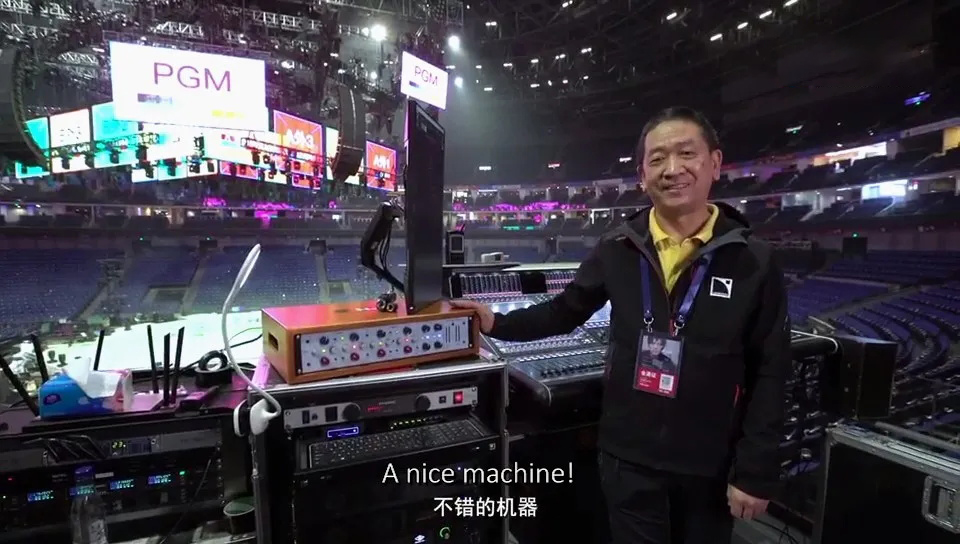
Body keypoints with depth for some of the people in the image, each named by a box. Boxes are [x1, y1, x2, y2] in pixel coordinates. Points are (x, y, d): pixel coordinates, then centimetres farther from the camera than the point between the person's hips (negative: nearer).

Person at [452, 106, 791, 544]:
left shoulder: (754, 262, -9)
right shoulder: (617, 250, -6)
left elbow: (769, 373, -6)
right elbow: (566, 311, 5)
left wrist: (755, 471, -5)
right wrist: (498, 324, -5)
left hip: (710, 464, 0)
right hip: (628, 457, 1)